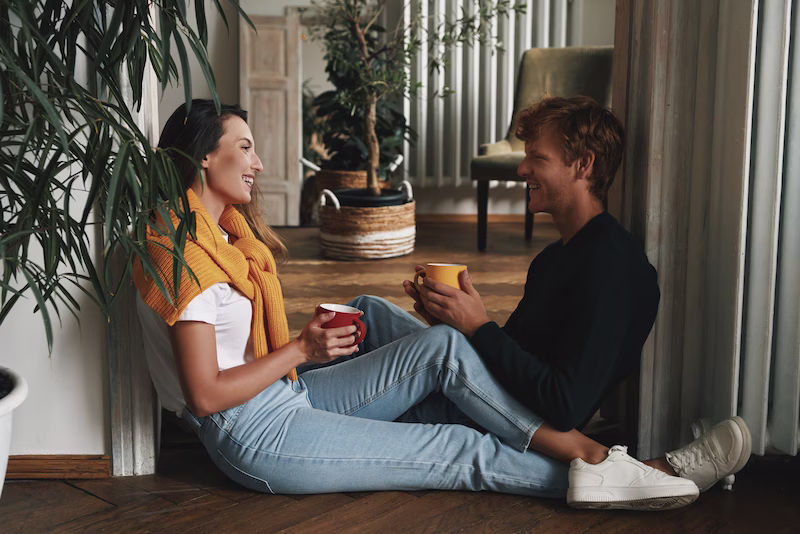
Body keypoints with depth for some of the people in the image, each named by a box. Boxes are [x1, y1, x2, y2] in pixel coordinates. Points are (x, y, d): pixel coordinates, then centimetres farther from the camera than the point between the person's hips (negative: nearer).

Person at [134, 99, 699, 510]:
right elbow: (206, 394, -22)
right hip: (257, 437, -9)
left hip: (287, 395, 9)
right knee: (466, 453, -10)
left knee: (441, 345, -6)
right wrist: (302, 349, -15)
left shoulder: (223, 228, 11)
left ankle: (582, 448, -6)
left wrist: (313, 335, 1)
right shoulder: (185, 253, -20)